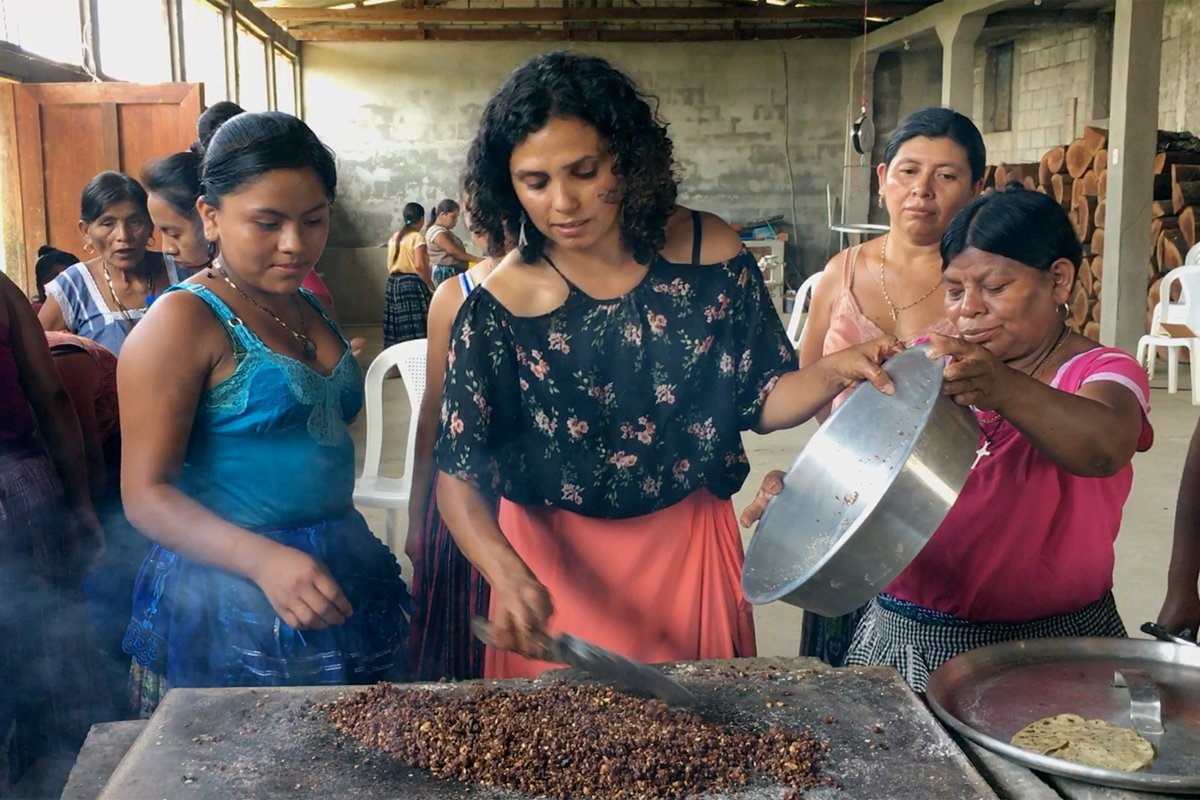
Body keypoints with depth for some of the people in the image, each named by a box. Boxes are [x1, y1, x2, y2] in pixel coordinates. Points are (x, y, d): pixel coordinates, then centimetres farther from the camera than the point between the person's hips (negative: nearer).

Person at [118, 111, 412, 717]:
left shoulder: (312, 309, 10)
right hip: (228, 593, -7)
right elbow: (147, 495, -17)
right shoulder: (183, 322, -12)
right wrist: (264, 559, -31)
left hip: (342, 576, 7)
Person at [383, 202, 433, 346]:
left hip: (394, 283, 8)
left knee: (399, 326, 10)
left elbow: (390, 264, 15)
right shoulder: (417, 237, -11)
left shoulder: (394, 237, 12)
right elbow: (419, 265, -19)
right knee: (416, 327, -6)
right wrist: (431, 286, -12)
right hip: (413, 284, -8)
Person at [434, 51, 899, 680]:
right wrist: (508, 575, -33)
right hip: (556, 560, -2)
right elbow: (458, 477, -16)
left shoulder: (711, 253, -12)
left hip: (688, 550, 2)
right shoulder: (500, 308, -18)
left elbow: (759, 401, -2)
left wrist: (832, 373, -21)